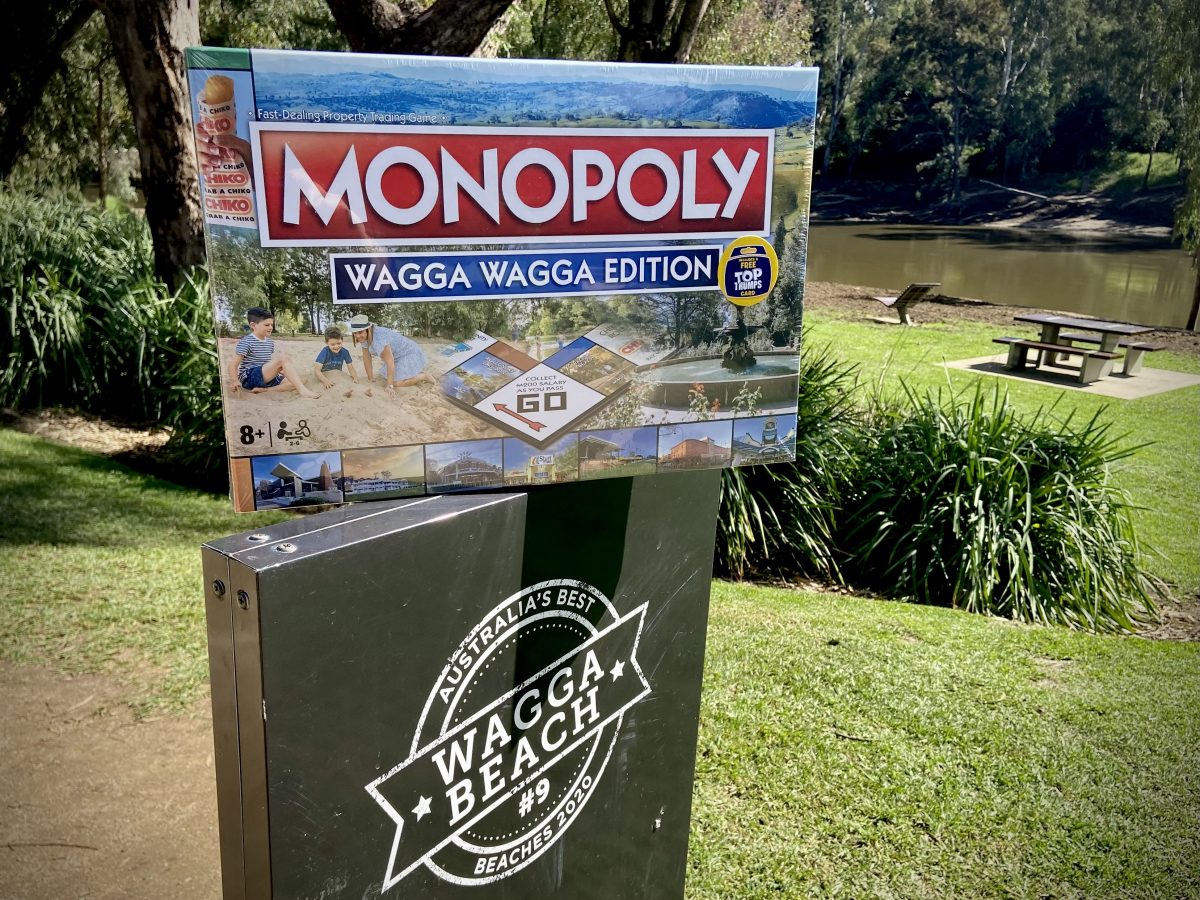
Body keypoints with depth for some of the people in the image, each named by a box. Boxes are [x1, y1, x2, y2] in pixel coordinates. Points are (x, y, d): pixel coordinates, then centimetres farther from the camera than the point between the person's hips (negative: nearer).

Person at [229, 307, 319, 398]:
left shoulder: (270, 342, 16)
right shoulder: (246, 342, -7)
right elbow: (234, 365, -12)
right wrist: (235, 381, -26)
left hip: (264, 378, 9)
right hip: (249, 379, -9)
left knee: (299, 379, -10)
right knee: (282, 358, -27)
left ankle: (263, 390, -21)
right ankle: (302, 390, -35)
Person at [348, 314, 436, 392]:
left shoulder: (379, 338, -36)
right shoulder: (364, 336, -10)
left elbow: (389, 361, -35)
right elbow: (366, 358, -2)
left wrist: (390, 385, -34)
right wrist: (370, 378, 0)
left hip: (409, 354, -9)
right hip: (397, 357, 9)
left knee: (397, 383, -21)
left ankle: (424, 376, 1)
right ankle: (417, 374, 31)